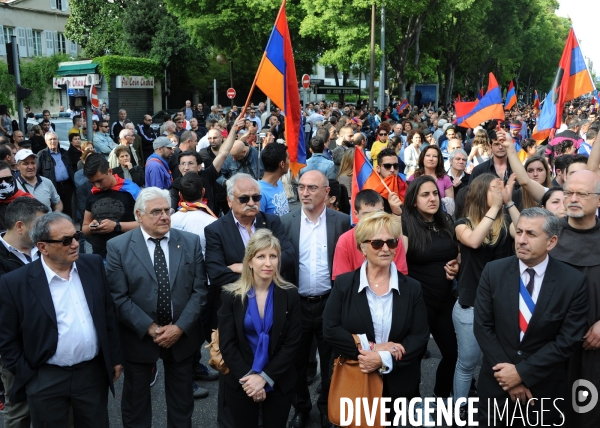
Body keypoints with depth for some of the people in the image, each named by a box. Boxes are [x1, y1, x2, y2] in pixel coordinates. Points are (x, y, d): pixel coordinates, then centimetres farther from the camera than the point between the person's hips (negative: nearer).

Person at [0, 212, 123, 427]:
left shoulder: (93, 265, -2)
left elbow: (109, 313, 6)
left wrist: (115, 357, 8)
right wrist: (26, 376, -4)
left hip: (93, 372, 3)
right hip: (45, 380, -3)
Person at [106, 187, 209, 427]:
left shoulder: (191, 242, -3)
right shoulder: (118, 247, -9)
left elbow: (199, 290, -5)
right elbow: (119, 297, -12)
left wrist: (180, 327, -14)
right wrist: (149, 327, -18)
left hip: (182, 335, 2)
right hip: (139, 337, -2)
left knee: (182, 400, 19)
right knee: (135, 402, 18)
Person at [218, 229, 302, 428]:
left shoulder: (290, 294, -6)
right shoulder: (231, 295, -6)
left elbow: (292, 343, -7)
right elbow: (226, 344, -6)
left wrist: (265, 377, -13)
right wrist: (247, 378, -15)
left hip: (279, 384, 0)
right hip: (241, 384, 0)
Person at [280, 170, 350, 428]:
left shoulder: (341, 221, -5)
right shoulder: (286, 222, -2)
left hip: (330, 303, -1)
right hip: (296, 304, 1)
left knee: (330, 361, 15)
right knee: (297, 361, 16)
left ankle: (328, 407, 36)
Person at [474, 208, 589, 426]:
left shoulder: (574, 282, -11)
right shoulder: (493, 271, -8)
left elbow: (568, 340, -11)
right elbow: (482, 326, -6)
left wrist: (522, 372, -15)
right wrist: (509, 374, -12)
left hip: (546, 386, -1)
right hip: (497, 381, 1)